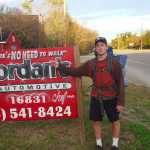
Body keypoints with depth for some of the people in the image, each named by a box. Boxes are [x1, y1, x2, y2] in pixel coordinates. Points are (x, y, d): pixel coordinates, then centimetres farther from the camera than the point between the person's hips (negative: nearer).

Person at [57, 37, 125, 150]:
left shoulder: (114, 63, -11)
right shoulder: (90, 64, -2)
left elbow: (120, 83, -11)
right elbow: (75, 72, 6)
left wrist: (121, 102, -14)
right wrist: (60, 67, -1)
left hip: (111, 98, -3)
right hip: (96, 98, 3)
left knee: (115, 121, 11)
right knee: (96, 121, 12)